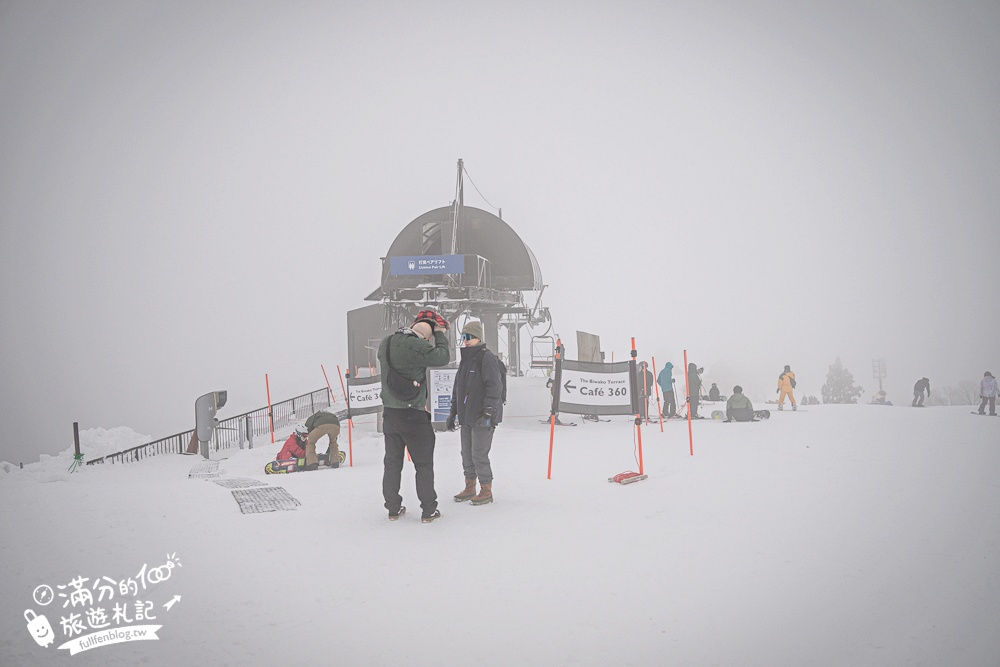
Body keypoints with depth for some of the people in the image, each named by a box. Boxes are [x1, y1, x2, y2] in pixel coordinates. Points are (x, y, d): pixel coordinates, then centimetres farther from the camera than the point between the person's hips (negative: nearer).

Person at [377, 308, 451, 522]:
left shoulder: (386, 343, 3)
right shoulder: (416, 346, -19)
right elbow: (442, 357, -12)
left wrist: (409, 330, 17)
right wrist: (440, 335, 4)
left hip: (389, 413, 6)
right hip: (413, 415, -6)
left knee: (392, 461, 15)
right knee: (424, 464, 5)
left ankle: (393, 508, 19)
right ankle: (428, 510, 7)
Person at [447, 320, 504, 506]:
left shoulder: (487, 357, -12)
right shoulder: (465, 359, 15)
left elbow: (494, 387, -18)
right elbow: (457, 388, 22)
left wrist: (488, 413, -22)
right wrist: (453, 413, 21)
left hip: (483, 418, -8)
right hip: (467, 416, 8)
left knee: (479, 454, -5)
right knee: (467, 453, 13)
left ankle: (486, 491, 7)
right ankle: (470, 488, 25)